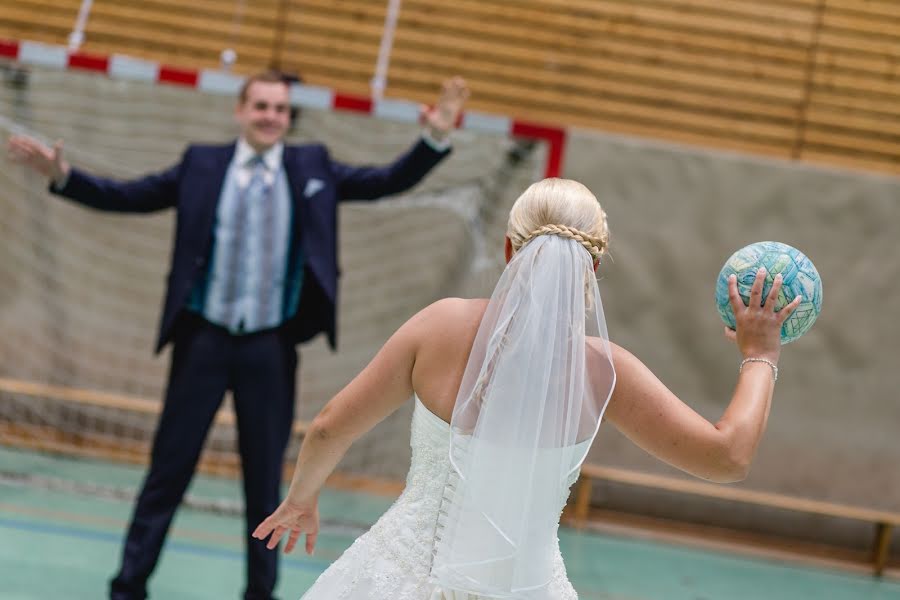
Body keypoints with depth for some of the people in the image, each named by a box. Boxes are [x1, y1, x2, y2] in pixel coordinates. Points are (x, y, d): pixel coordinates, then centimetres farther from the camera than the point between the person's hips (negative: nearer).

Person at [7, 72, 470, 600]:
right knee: (169, 468, 3)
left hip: (271, 346, 1)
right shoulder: (201, 166, 3)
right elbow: (124, 196, 4)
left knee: (265, 477, 9)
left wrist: (435, 138, -10)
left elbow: (391, 182, 3)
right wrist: (62, 175, -7)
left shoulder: (313, 168, 6)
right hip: (205, 338, -1)